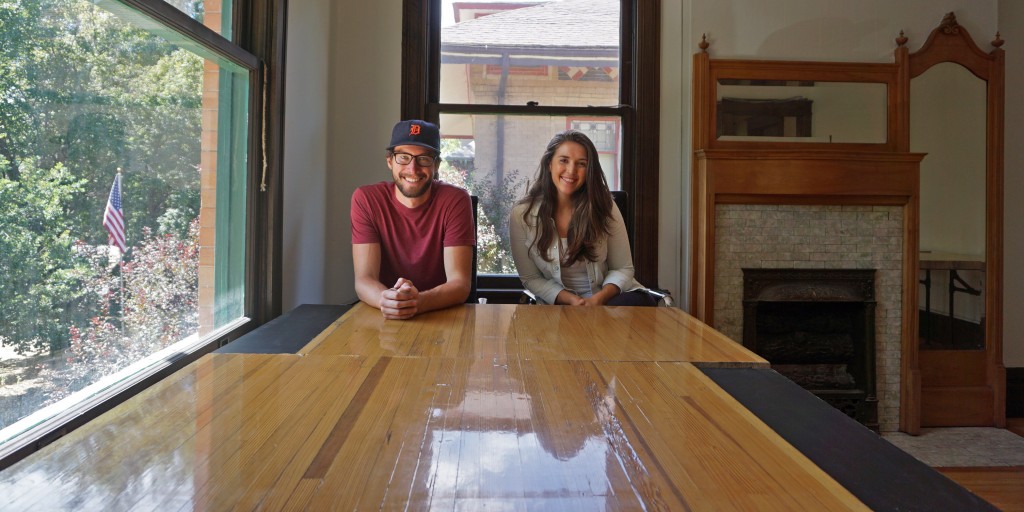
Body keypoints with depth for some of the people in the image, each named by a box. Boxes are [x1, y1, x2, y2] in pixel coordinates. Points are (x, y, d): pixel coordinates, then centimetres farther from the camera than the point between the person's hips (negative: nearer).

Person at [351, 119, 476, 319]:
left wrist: (419, 301, -35)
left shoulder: (455, 200, -9)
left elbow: (460, 283, -15)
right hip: (384, 318, 1)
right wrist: (386, 299, -34)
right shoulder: (365, 199, -6)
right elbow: (364, 279, -12)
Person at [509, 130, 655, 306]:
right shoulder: (522, 214, -8)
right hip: (556, 304, -2)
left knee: (642, 301, -31)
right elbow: (530, 278, -2)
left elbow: (623, 269, 0)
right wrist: (571, 300, -18)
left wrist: (599, 298, -21)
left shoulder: (605, 208, -5)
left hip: (607, 298, 3)